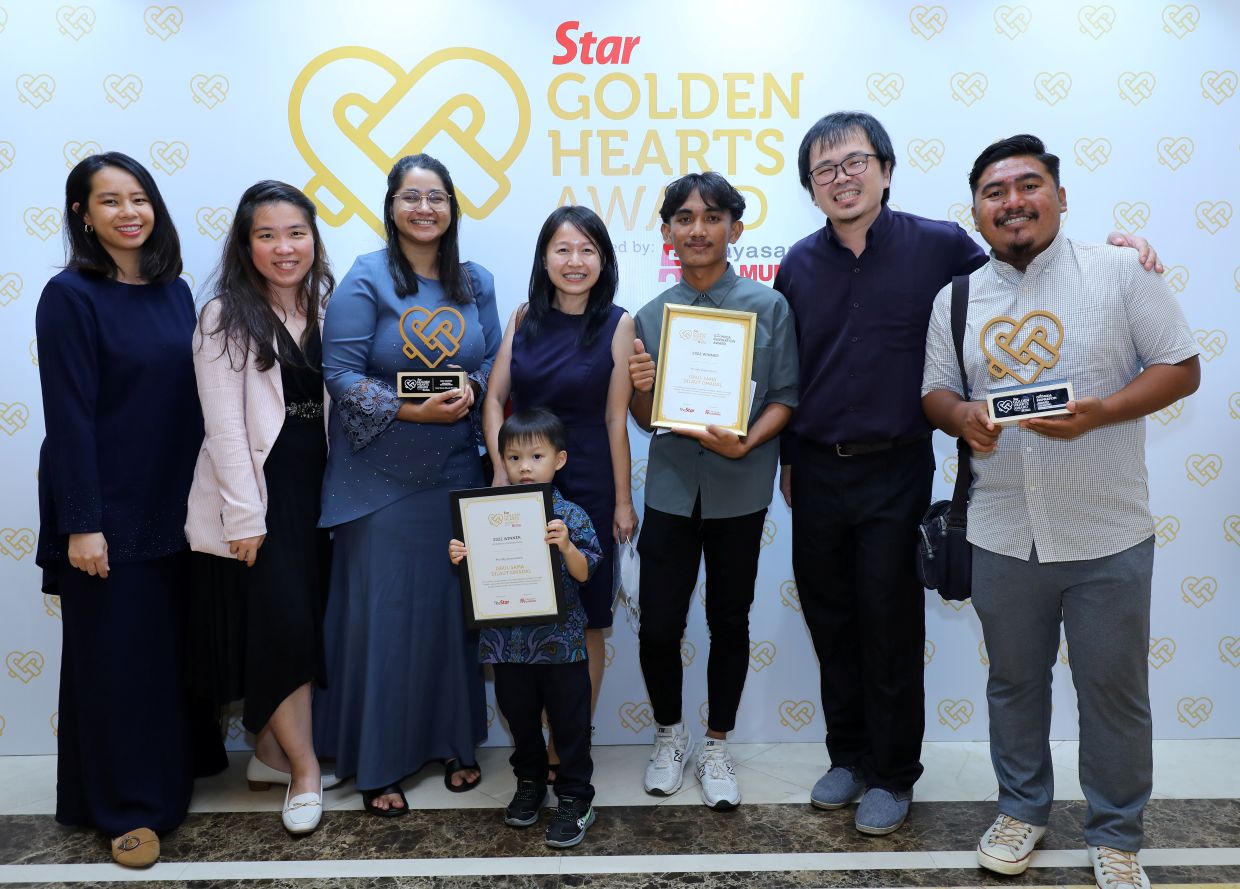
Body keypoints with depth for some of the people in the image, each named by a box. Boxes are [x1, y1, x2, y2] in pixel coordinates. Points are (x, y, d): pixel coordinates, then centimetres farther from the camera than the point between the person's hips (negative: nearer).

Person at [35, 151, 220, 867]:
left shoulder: (174, 292, 7)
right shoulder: (71, 297, -10)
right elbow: (68, 416, -14)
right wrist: (81, 524, -16)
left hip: (177, 505, 6)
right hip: (109, 508, -5)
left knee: (180, 639, 15)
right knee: (117, 651, 5)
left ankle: (183, 763, 36)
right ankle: (128, 806, 20)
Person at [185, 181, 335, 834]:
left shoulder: (326, 309, 8)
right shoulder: (226, 316, -6)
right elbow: (223, 422, -10)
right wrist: (245, 515, -14)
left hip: (315, 487, 5)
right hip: (255, 492, -5)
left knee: (300, 623, 10)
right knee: (282, 625, -5)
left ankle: (270, 753, 28)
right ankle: (303, 766, 12)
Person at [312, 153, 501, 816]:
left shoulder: (476, 282, 8)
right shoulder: (366, 280, -6)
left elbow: (495, 361, 11)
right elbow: (340, 372, -10)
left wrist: (471, 389, -11)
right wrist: (410, 411, -20)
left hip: (455, 474, 4)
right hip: (379, 478, -4)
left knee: (453, 607, 11)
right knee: (380, 614, 3)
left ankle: (453, 742, 29)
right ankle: (376, 762, 19)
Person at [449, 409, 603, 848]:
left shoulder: (570, 515, -8)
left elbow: (583, 574, -13)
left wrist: (566, 546, -30)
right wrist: (460, 559, -13)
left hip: (560, 642, -3)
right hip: (507, 642, 3)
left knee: (569, 721, 9)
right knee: (520, 717, 20)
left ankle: (575, 796, 24)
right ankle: (530, 782, 41)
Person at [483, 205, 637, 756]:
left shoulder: (617, 325, -5)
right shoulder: (524, 318, 4)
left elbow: (616, 419, -6)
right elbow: (494, 397, 4)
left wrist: (623, 501, -4)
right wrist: (501, 471, -6)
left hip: (587, 490, -3)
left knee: (584, 619, 8)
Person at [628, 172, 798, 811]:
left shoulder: (768, 306, -3)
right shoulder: (651, 315, 4)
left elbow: (785, 397, -3)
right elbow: (646, 420, 7)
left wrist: (746, 443, -20)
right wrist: (641, 389, -15)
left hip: (740, 489, -1)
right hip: (671, 488, 1)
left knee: (729, 621, 11)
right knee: (657, 625, 2)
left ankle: (716, 748, 31)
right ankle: (669, 734, 30)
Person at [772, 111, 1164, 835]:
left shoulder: (938, 245, -5)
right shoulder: (800, 265, 4)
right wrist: (786, 458, 12)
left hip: (896, 473, -3)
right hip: (817, 472, 3)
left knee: (891, 626, 5)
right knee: (830, 620, 13)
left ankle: (893, 775, 25)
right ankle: (849, 755, 33)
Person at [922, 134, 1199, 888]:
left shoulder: (1120, 272, -5)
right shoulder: (956, 299, 5)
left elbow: (1182, 368, -5)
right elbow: (937, 390, 9)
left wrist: (1100, 413, -22)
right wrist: (962, 416, -15)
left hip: (1108, 534, -2)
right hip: (1003, 535, 3)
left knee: (1114, 687, 10)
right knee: (1014, 680, 16)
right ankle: (1023, 808, 37)